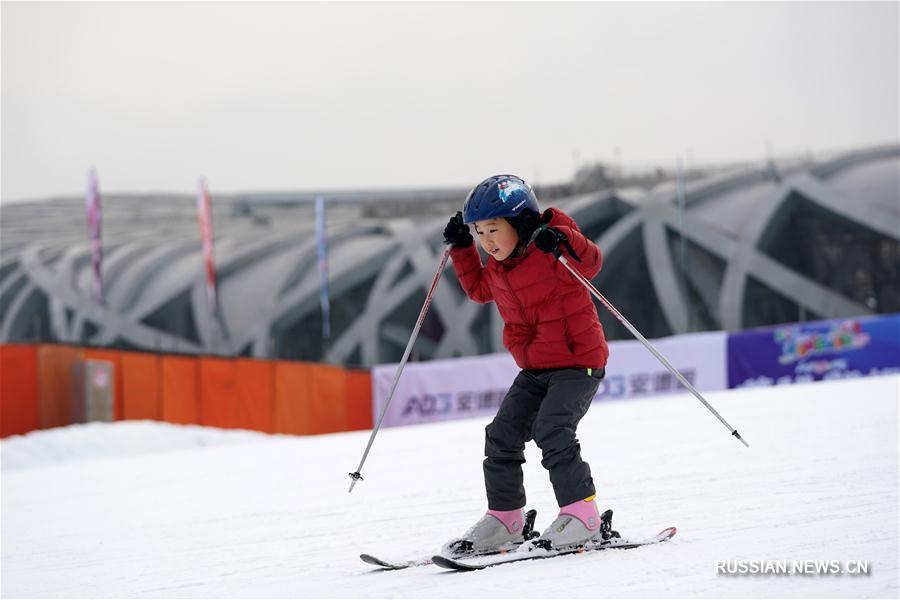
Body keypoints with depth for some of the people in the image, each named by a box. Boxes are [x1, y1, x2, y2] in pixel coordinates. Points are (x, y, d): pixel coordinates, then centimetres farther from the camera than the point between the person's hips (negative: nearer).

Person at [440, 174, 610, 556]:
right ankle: (504, 518, 11)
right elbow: (479, 289, 27)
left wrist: (562, 243, -44)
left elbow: (591, 264, -27)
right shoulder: (497, 268, 8)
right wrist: (462, 249, 17)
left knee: (550, 430, -24)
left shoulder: (548, 251, -14)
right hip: (535, 369, 8)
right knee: (502, 435, 1)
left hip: (579, 360, -8)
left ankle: (581, 511, -17)